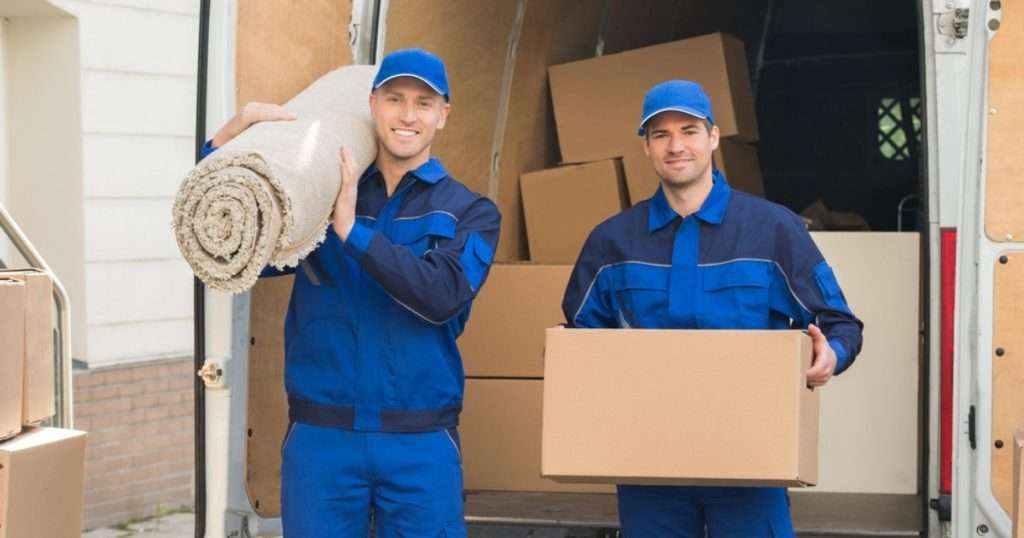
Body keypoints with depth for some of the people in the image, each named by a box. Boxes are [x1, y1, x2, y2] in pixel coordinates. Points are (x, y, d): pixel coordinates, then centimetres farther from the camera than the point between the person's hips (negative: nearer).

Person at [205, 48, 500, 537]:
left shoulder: (470, 212, 4)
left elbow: (443, 295, -14)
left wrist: (351, 229, -17)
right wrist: (226, 141, -12)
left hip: (421, 444, -1)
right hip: (320, 437, 1)